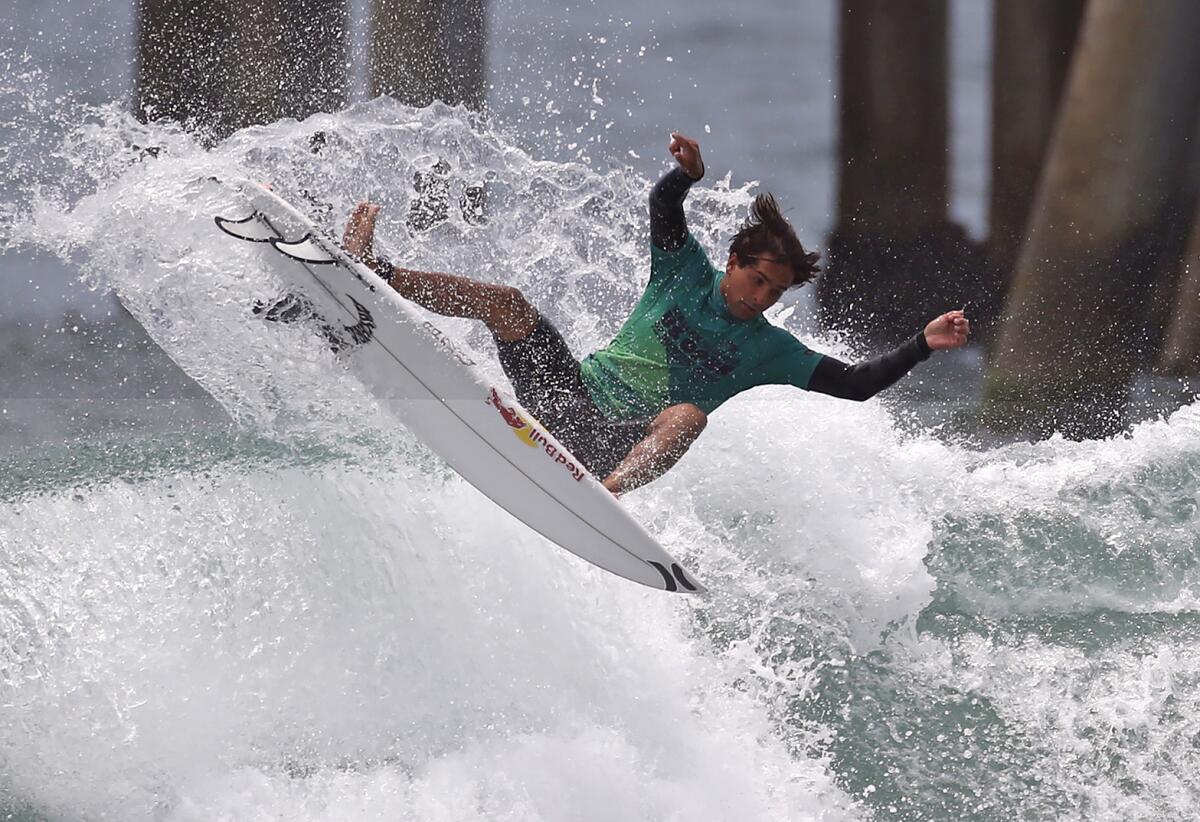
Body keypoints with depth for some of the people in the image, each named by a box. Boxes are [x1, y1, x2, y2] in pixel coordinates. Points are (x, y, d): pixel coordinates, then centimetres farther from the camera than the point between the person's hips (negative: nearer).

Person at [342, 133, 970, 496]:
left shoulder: (770, 351, 7)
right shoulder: (687, 273, 8)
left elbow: (853, 385, 2)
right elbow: (664, 210, -7)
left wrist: (923, 345, -9)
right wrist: (687, 175, -29)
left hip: (627, 447, -2)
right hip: (574, 393, 2)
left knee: (690, 416, -37)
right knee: (505, 301, -16)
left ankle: (604, 495, -64)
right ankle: (371, 274, -19)